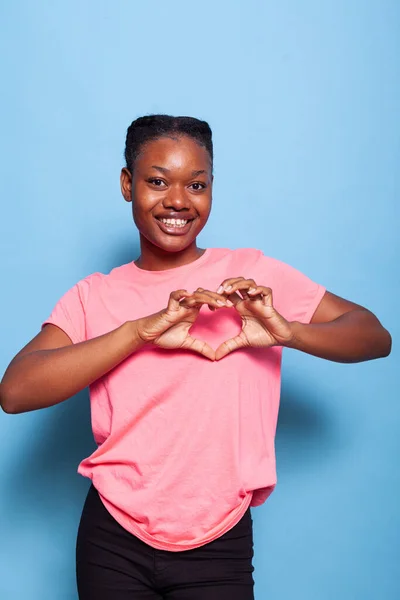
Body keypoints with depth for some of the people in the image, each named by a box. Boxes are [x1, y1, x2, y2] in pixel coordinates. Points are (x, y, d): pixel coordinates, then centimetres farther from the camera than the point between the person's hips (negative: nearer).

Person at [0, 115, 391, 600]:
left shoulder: (252, 276, -2)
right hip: (114, 542, 1)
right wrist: (142, 330, -24)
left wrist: (288, 332, -22)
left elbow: (375, 337, -2)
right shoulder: (93, 296, 0)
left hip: (220, 546, 0)